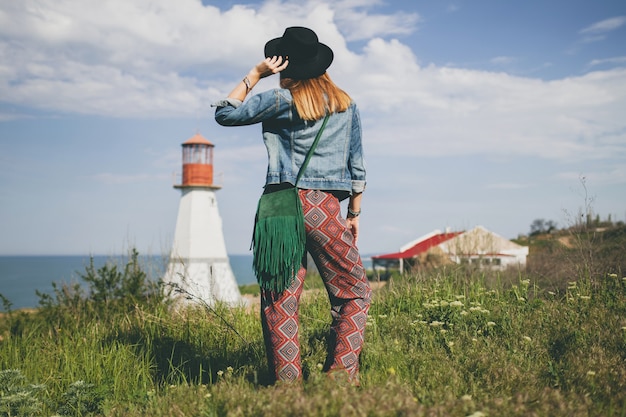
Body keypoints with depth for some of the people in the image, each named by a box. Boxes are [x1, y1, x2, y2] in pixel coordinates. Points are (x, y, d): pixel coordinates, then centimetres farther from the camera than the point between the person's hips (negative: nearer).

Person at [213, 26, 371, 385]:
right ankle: (342, 374, 1)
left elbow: (225, 113, 10)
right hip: (324, 208, 1)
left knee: (280, 300, 3)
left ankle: (287, 382, 2)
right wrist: (354, 214, 19)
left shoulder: (283, 100, 3)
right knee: (354, 292, 12)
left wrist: (255, 74, 13)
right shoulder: (346, 104, 12)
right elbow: (357, 165, 13)